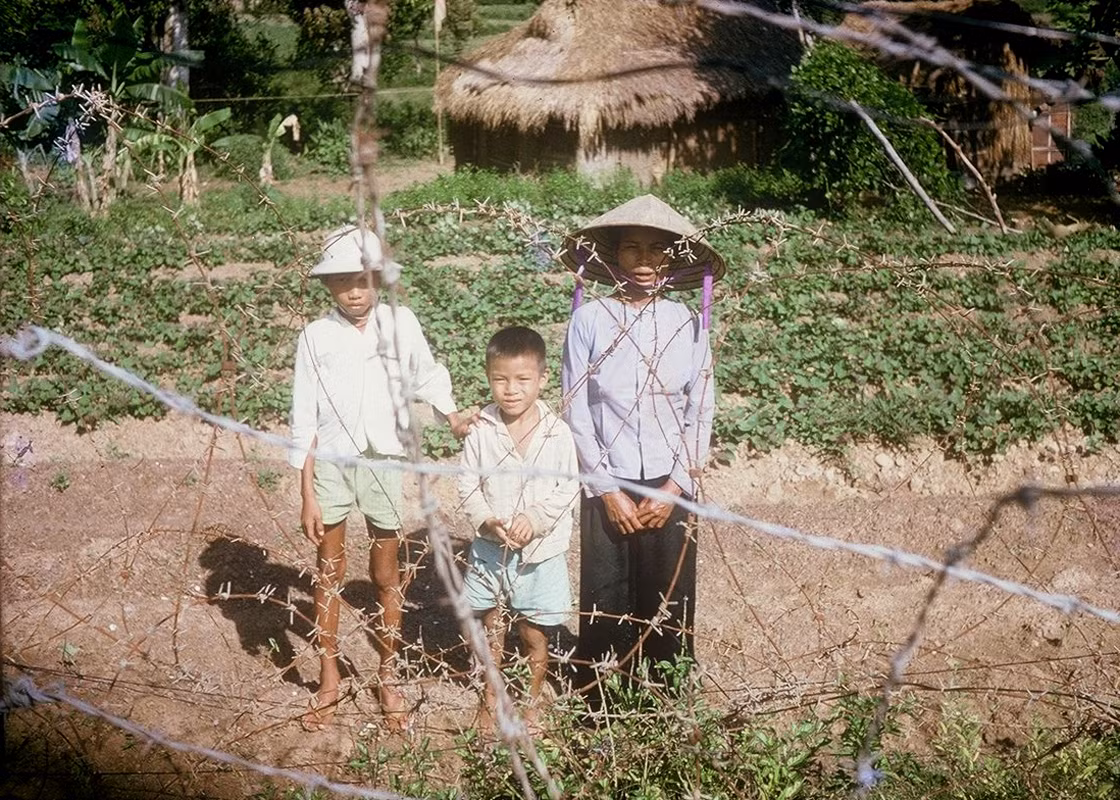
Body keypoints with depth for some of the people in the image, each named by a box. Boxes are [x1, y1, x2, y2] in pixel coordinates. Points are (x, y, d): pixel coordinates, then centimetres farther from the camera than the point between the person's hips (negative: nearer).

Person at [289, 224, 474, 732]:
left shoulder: (399, 323, -3)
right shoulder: (316, 336, -4)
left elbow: (426, 375, 12)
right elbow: (304, 419, -3)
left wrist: (452, 415, -8)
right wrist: (307, 495, -5)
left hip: (383, 460, 0)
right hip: (330, 461, 0)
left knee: (386, 575, 10)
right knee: (329, 572, 10)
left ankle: (388, 676, 27)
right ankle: (329, 679, 25)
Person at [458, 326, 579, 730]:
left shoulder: (557, 434, -10)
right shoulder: (482, 431, -6)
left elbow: (568, 489, -7)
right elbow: (468, 485, -2)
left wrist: (534, 519, -20)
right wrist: (487, 520, -18)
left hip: (540, 551, -1)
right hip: (489, 548, 1)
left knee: (534, 633, 12)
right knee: (491, 628, 16)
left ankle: (533, 702, 32)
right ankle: (490, 700, 35)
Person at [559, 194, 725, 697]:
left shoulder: (687, 324, 0)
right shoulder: (589, 321, -5)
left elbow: (701, 411, 2)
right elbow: (576, 412, -4)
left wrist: (675, 488, -5)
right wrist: (607, 490, -7)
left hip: (670, 488, 1)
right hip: (608, 487, -1)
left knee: (670, 600, 7)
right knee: (605, 601, 6)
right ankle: (598, 706, 23)